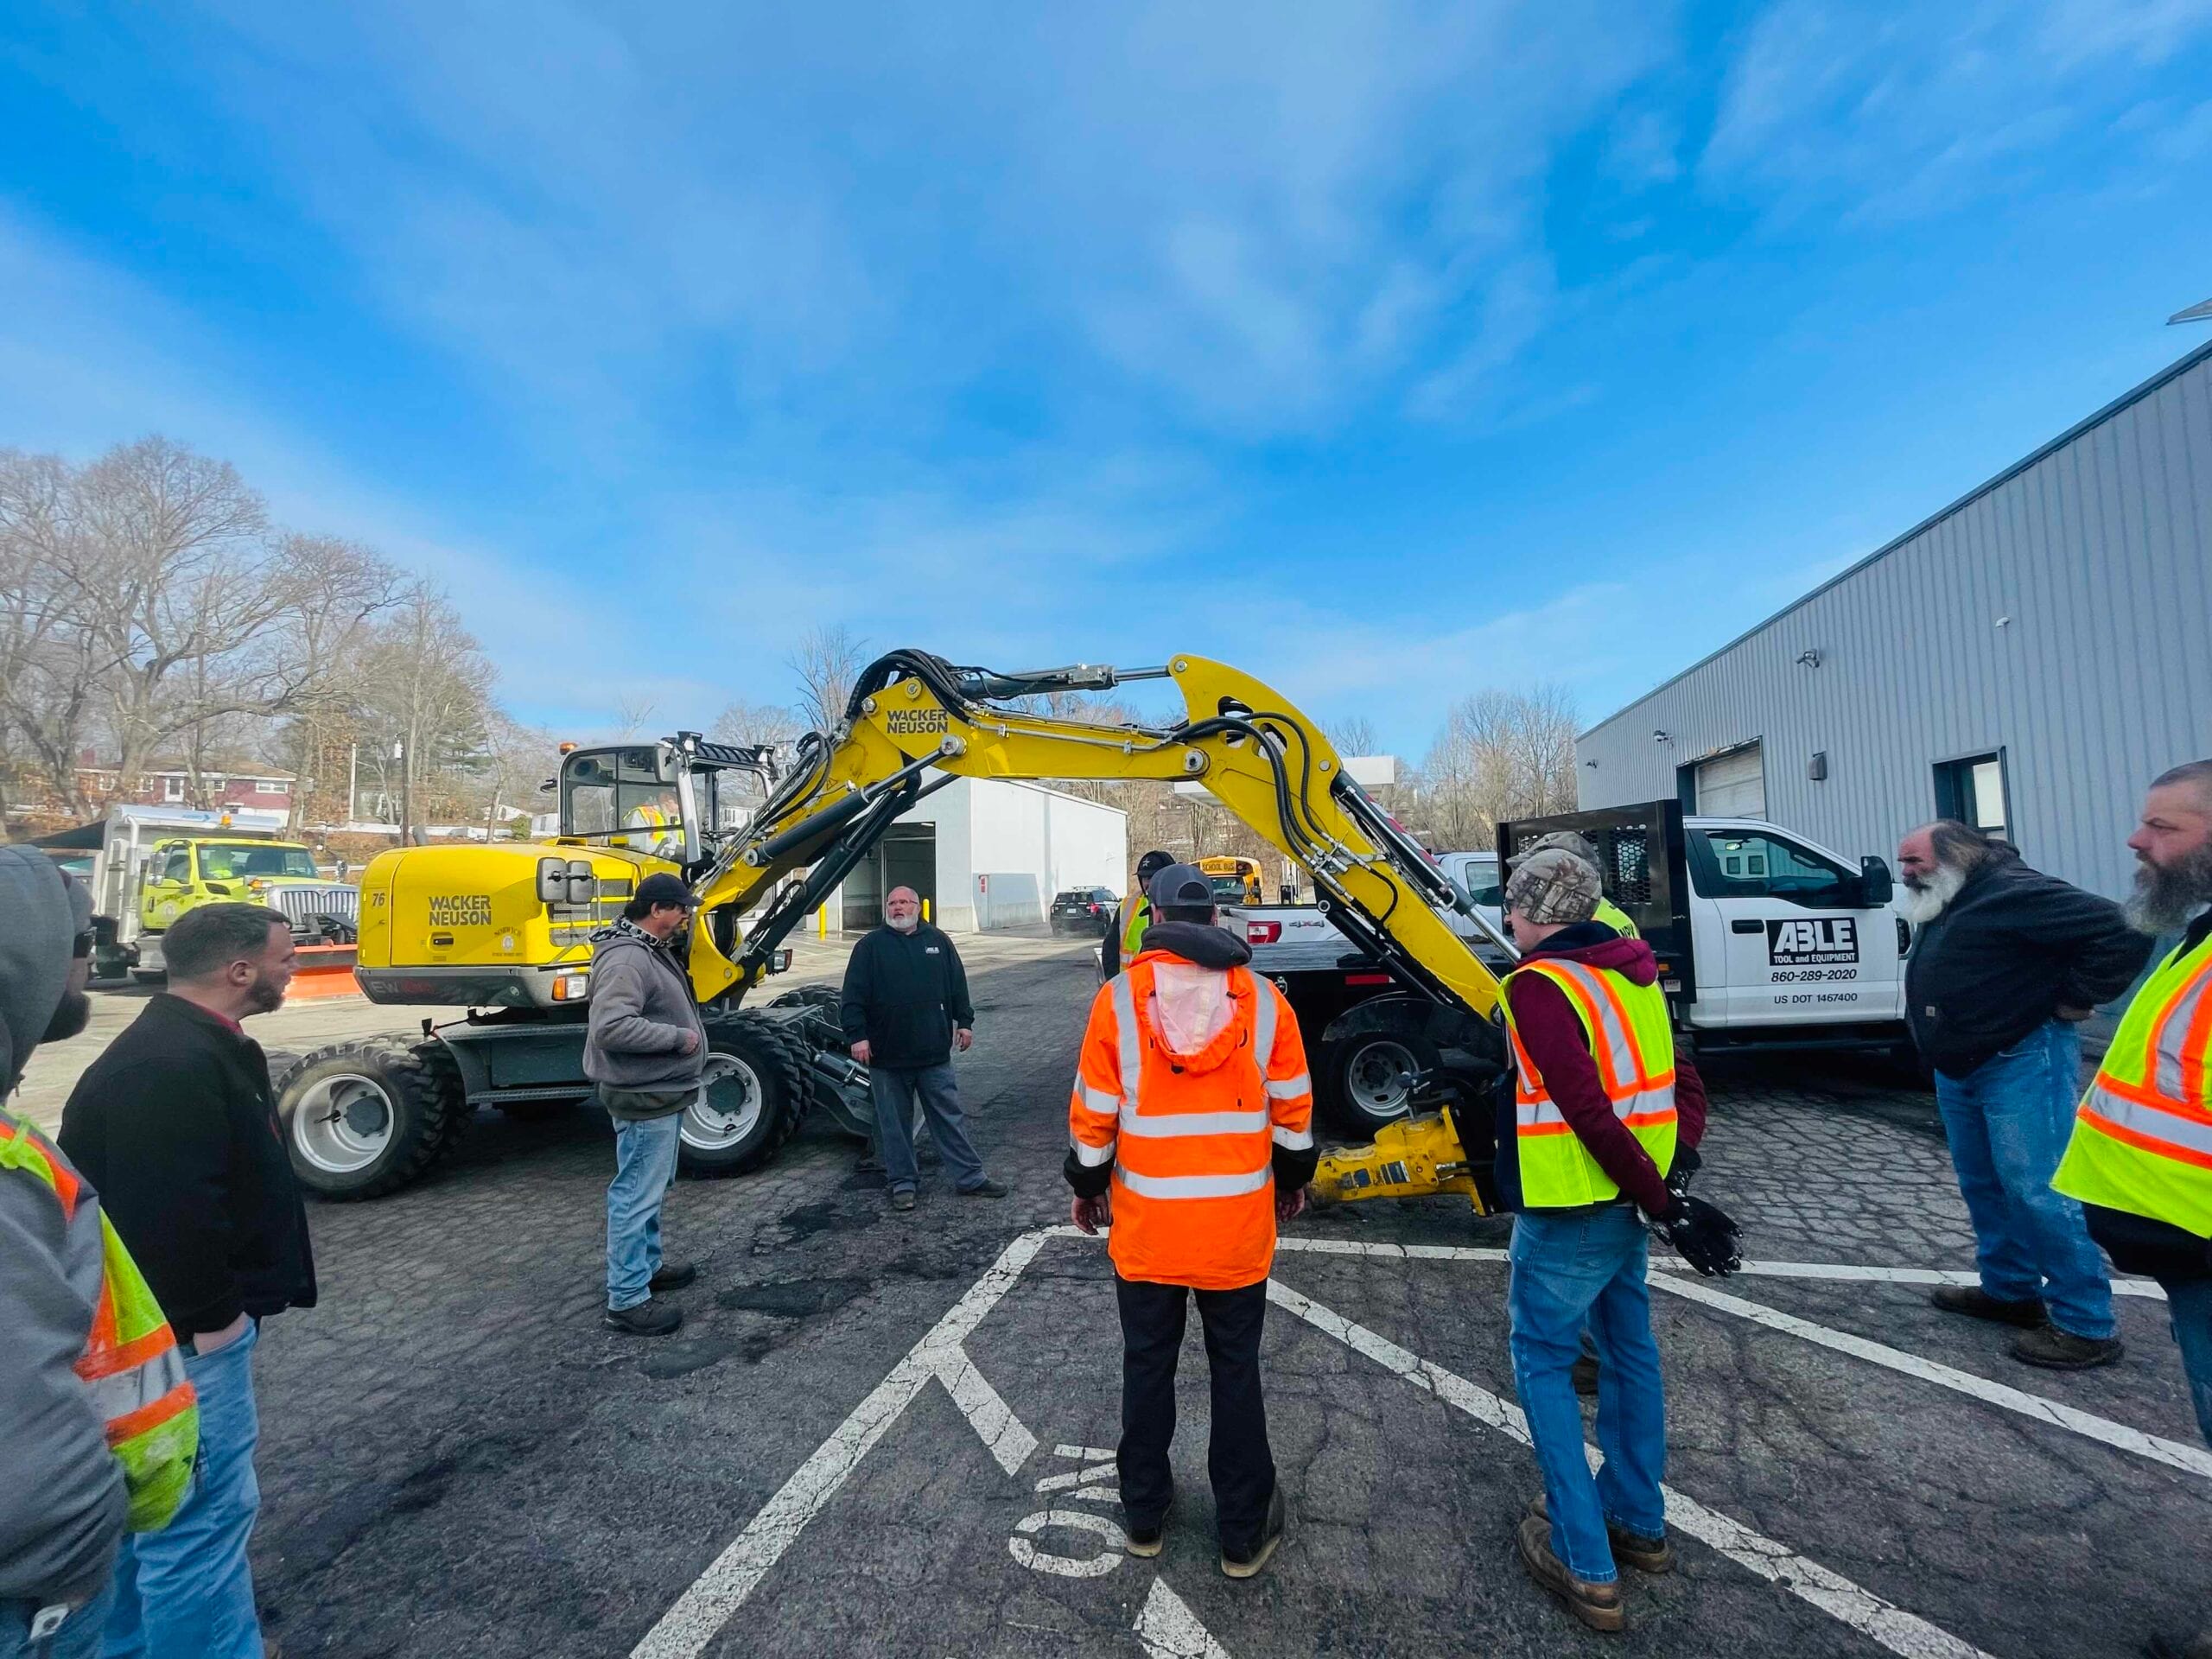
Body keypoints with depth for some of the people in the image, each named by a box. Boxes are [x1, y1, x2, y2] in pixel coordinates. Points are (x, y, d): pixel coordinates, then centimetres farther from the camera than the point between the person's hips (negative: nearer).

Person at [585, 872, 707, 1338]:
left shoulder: (653, 949, 11)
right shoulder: (625, 958, -23)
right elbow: (611, 1027, -31)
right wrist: (678, 1037, -25)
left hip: (663, 1092, 11)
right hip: (644, 1097, -11)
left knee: (652, 1190, 23)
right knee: (637, 1196, -1)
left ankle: (648, 1265, 38)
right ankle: (627, 1300, 9)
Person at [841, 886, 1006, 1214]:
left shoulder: (938, 941, 8)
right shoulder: (870, 946, 0)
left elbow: (957, 984, 13)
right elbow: (853, 997, -3)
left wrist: (964, 1022, 9)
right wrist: (857, 1035, -10)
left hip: (934, 1052, 2)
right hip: (887, 1055, -1)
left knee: (950, 1116, 8)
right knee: (894, 1123, 8)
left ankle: (970, 1178, 15)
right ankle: (902, 1184, 22)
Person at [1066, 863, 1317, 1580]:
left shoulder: (1118, 997, -10)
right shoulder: (1263, 999, -7)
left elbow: (1093, 1114, -5)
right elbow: (1293, 1110, 1)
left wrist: (1088, 1185, 11)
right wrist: (1292, 1178, 19)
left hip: (1146, 1224, 0)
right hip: (1238, 1224, 1)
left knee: (1148, 1367, 18)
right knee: (1236, 1372, 16)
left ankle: (1144, 1514, 35)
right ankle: (1244, 1532, 30)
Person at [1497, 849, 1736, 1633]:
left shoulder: (1540, 984, -20)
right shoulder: (1630, 972, 6)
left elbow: (1588, 1112, -24)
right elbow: (1680, 1082, 9)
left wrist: (1662, 1200, -16)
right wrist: (1672, 1169, 3)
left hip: (1567, 1211, -8)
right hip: (1624, 1202, 8)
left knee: (1543, 1363, 8)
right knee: (1628, 1349, 21)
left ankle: (1585, 1563, 14)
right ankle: (1637, 1522, 37)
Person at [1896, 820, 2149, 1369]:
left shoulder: (2014, 893, -17)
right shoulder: (1940, 909, 13)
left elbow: (2122, 933, -22)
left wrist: (2074, 999, -16)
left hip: (2022, 1064, -10)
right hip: (1957, 1071, 10)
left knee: (2037, 1191, -7)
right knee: (1983, 1186, 16)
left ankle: (2086, 1324, 4)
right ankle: (2009, 1290, 28)